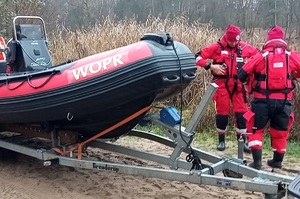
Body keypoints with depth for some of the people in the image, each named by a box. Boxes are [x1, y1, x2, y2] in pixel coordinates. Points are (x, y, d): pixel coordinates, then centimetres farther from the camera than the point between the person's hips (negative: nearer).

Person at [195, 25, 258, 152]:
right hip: (222, 84, -2)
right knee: (222, 113, 5)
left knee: (241, 112, 1)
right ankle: (221, 140, 20)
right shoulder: (217, 47, -7)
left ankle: (243, 141, 11)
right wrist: (211, 66, -16)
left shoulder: (244, 48, 1)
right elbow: (198, 57, -6)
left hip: (238, 84, 2)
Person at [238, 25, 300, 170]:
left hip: (263, 100, -2)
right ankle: (277, 161, 31)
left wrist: (250, 81, 19)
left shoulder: (261, 56, -4)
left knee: (256, 130, 13)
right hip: (283, 101, 2)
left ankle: (257, 161, 6)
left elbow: (241, 75, -2)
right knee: (280, 131, 19)